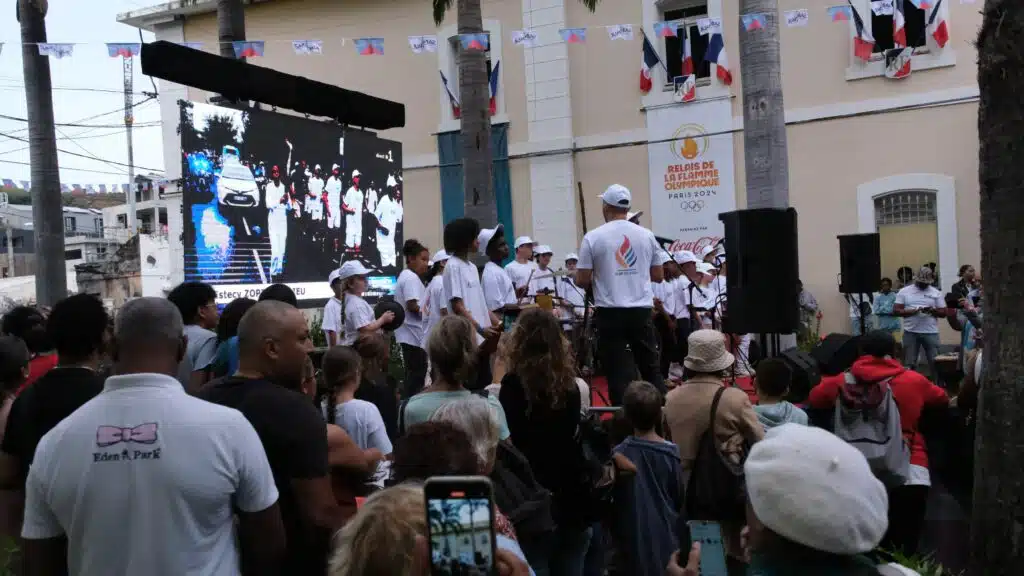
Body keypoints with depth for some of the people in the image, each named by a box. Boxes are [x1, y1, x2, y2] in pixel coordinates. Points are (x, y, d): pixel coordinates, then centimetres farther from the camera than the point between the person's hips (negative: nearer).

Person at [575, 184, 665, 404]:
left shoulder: (593, 237, -7)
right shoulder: (646, 235, 4)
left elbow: (582, 280, -6)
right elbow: (658, 276, 11)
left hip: (610, 313, -3)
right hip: (641, 311, 3)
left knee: (617, 373, 1)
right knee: (651, 368, 14)